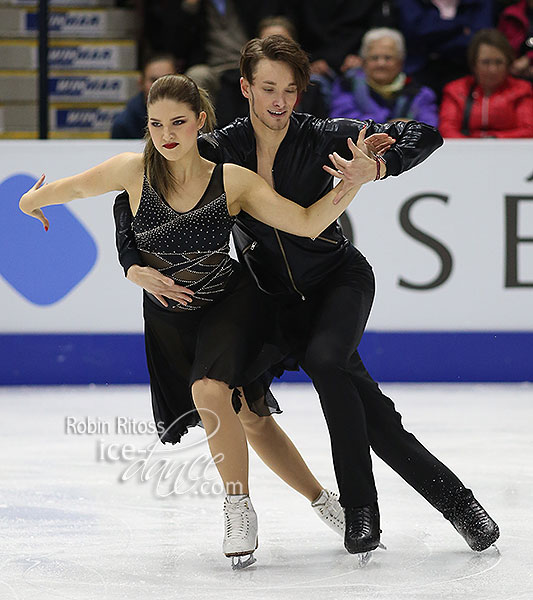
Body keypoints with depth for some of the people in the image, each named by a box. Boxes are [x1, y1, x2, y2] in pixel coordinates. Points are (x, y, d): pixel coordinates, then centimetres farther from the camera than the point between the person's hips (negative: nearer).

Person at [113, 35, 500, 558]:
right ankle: (453, 500, 2)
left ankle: (359, 507, -23)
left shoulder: (320, 138, -16)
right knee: (366, 407, -10)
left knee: (323, 359, -32)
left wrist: (378, 167, -34)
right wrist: (133, 264, -22)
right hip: (278, 296, 2)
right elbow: (131, 198, -7)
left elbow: (424, 136, -15)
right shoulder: (220, 149, -12)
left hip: (340, 276, -2)